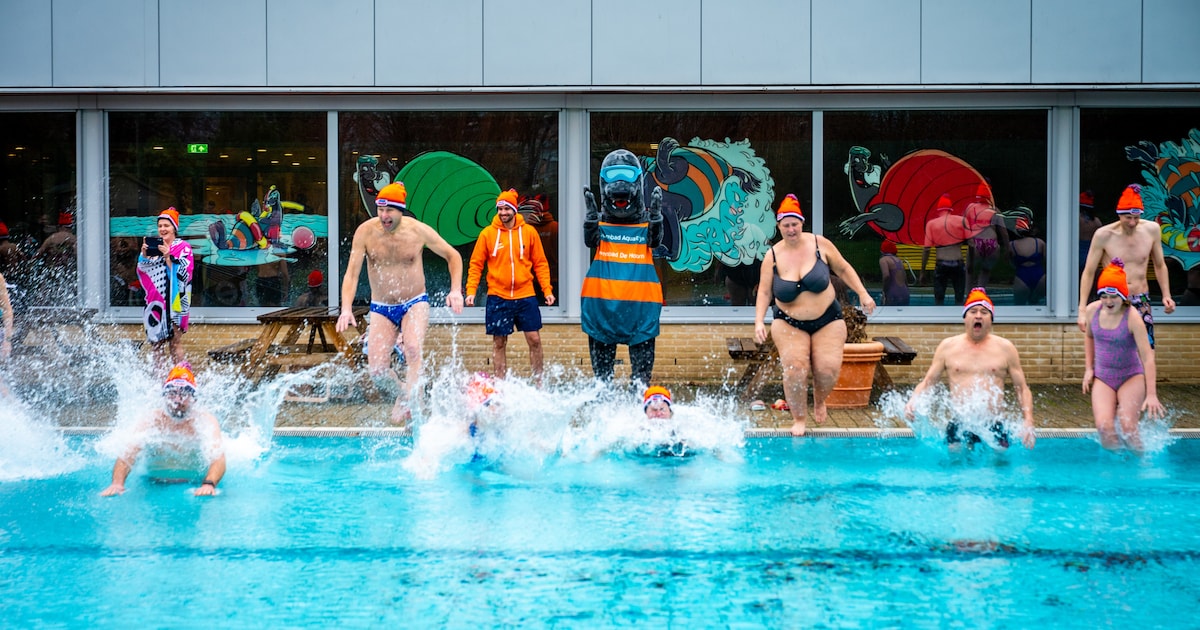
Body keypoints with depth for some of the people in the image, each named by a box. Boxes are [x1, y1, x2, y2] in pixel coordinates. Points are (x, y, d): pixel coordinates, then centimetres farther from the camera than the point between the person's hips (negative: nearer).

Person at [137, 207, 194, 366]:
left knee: (175, 340, -9)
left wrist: (168, 257, -18)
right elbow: (142, 272, 10)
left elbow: (183, 274, -10)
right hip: (156, 300, 4)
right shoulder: (154, 246, 14)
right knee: (156, 340, 5)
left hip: (175, 300, -4)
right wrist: (144, 254, -6)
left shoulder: (183, 247, 1)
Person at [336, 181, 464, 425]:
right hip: (381, 308, 2)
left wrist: (455, 290, -10)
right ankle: (401, 394, 22)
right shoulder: (365, 231, -12)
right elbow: (352, 274, -12)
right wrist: (346, 309, -26)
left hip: (415, 303, -1)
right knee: (377, 370, -8)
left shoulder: (418, 231, -12)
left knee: (412, 350, -30)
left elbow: (453, 256, 3)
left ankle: (408, 402, -20)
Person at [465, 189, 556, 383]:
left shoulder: (529, 232, 3)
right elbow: (476, 265, 3)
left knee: (534, 340, 0)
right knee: (499, 342, 4)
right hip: (498, 297, -1)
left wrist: (547, 290, -1)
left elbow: (540, 264, 7)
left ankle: (539, 383, 12)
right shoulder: (487, 233, 0)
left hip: (525, 296, 1)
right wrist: (471, 291, -7)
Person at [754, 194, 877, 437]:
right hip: (789, 324, 0)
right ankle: (799, 418, 2)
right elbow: (764, 292, -3)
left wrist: (863, 294, 2)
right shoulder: (772, 257, -5)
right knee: (794, 368, -19)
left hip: (827, 320, 0)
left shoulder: (820, 244, -5)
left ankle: (819, 401, 22)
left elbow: (843, 269, 7)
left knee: (828, 369, -14)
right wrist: (759, 321, -15)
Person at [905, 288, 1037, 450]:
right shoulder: (947, 346, 11)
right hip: (959, 424, 0)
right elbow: (927, 382, 14)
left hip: (994, 424, 0)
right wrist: (913, 401, -8)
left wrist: (1028, 423, -1)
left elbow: (1022, 389, 13)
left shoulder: (1005, 348, 11)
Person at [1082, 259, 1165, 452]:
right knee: (1103, 426, -20)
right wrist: (1088, 368, 12)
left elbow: (1147, 357, -19)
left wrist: (1151, 395, -23)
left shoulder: (1132, 317, -18)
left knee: (1128, 427, -18)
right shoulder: (1092, 310, -4)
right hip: (1102, 377, 3)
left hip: (1131, 377, -3)